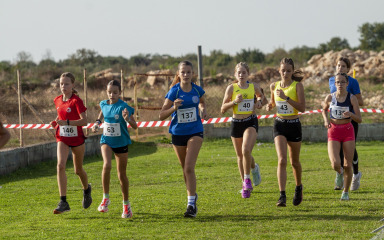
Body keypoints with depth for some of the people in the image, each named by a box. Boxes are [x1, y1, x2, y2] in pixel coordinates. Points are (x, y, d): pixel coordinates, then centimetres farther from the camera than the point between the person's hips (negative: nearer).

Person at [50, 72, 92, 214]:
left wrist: (66, 122, -33)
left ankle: (86, 189, 46)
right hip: (62, 138, 4)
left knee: (78, 170, 12)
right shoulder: (57, 101, 4)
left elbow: (84, 121, -23)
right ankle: (63, 202, -20)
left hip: (77, 138, -4)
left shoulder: (76, 101, -15)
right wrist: (57, 123, -1)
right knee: (60, 165, -18)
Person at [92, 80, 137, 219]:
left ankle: (126, 204, 25)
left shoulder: (124, 107, -15)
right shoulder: (104, 104, -1)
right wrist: (97, 122, 11)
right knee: (107, 165, -26)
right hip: (106, 140, 2)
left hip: (121, 142, -2)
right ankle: (105, 198, -13)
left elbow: (135, 126, -20)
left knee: (122, 174, 7)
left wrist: (127, 119, -39)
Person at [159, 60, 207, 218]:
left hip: (195, 132, -1)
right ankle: (192, 195, 35)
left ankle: (191, 204, -14)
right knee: (185, 169, 12)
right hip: (178, 133, 1)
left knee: (189, 167, -15)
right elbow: (161, 115, -9)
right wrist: (174, 108, -26)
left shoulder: (197, 90, -1)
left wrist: (203, 109, 2)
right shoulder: (174, 92, -9)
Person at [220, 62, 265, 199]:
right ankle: (245, 185, 27)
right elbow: (223, 109, -3)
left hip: (251, 122, -1)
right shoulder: (231, 88, -3)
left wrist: (259, 102, 2)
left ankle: (247, 178, -2)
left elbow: (260, 95, 24)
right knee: (240, 155, 10)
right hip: (236, 123, 1)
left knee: (246, 150, -23)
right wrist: (235, 101, -18)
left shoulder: (254, 87, 1)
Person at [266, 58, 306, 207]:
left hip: (294, 125, -1)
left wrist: (286, 98, -22)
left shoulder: (297, 85, -7)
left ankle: (298, 187, 40)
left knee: (294, 161, 13)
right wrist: (269, 106, -1)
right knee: (282, 160, -15)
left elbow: (302, 108, -14)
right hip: (279, 125, 2)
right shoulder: (274, 86, 5)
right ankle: (282, 196, -20)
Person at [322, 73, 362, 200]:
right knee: (335, 164, -16)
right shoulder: (330, 98, 0)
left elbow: (359, 119, -4)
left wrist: (350, 114, -25)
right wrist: (326, 120, 1)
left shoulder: (352, 98, -5)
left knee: (348, 165, 0)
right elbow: (324, 109, 22)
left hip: (348, 131, 0)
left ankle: (345, 192, 19)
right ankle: (339, 172, 22)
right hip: (333, 132, 1)